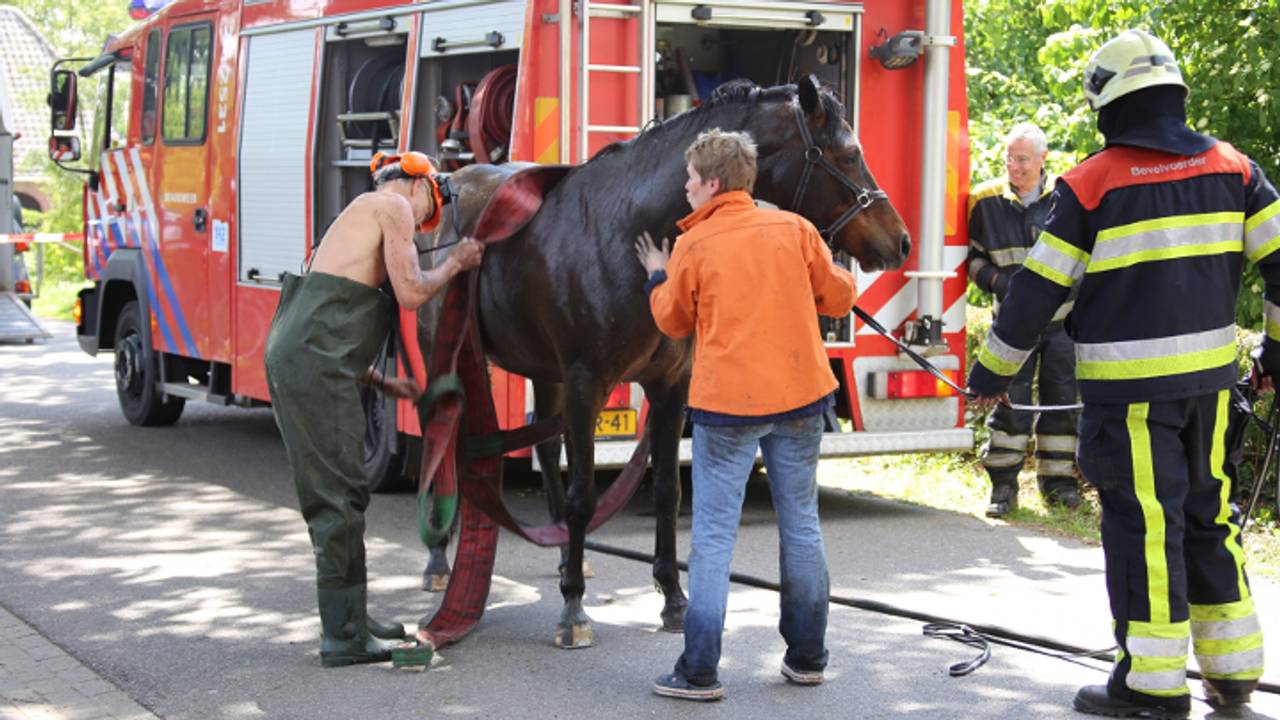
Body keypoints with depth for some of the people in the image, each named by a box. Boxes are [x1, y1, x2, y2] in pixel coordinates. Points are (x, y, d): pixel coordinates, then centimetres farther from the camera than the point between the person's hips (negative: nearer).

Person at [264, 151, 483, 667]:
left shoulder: (362, 213, 29)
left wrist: (386, 386, 29)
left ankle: (350, 619, 26)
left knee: (335, 494, 17)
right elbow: (412, 293, -7)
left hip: (291, 357, 10)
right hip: (316, 365, -10)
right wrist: (455, 264, 11)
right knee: (341, 495, -5)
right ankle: (343, 638, -2)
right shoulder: (394, 206, 1)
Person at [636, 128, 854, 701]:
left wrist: (658, 277, 25)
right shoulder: (793, 229, 1)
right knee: (801, 524, 13)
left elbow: (674, 322, 7)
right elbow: (838, 298, 7)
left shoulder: (694, 246, -5)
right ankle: (807, 657, 20)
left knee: (714, 535, 0)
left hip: (727, 401, -3)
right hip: (800, 396, 3)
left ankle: (699, 671, -1)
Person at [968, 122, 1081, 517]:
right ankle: (1003, 484, 5)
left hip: (1063, 318, 1)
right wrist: (996, 281, -9)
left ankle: (1058, 480, 17)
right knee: (1010, 400, -3)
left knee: (1063, 399, 6)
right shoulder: (986, 201, -1)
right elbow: (972, 255, 8)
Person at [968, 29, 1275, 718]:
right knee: (1208, 511, 15)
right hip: (1208, 376, 5)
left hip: (1129, 386, -5)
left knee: (1143, 520, 1)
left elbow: (1038, 288, -6)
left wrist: (991, 371, 4)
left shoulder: (1091, 183, -9)